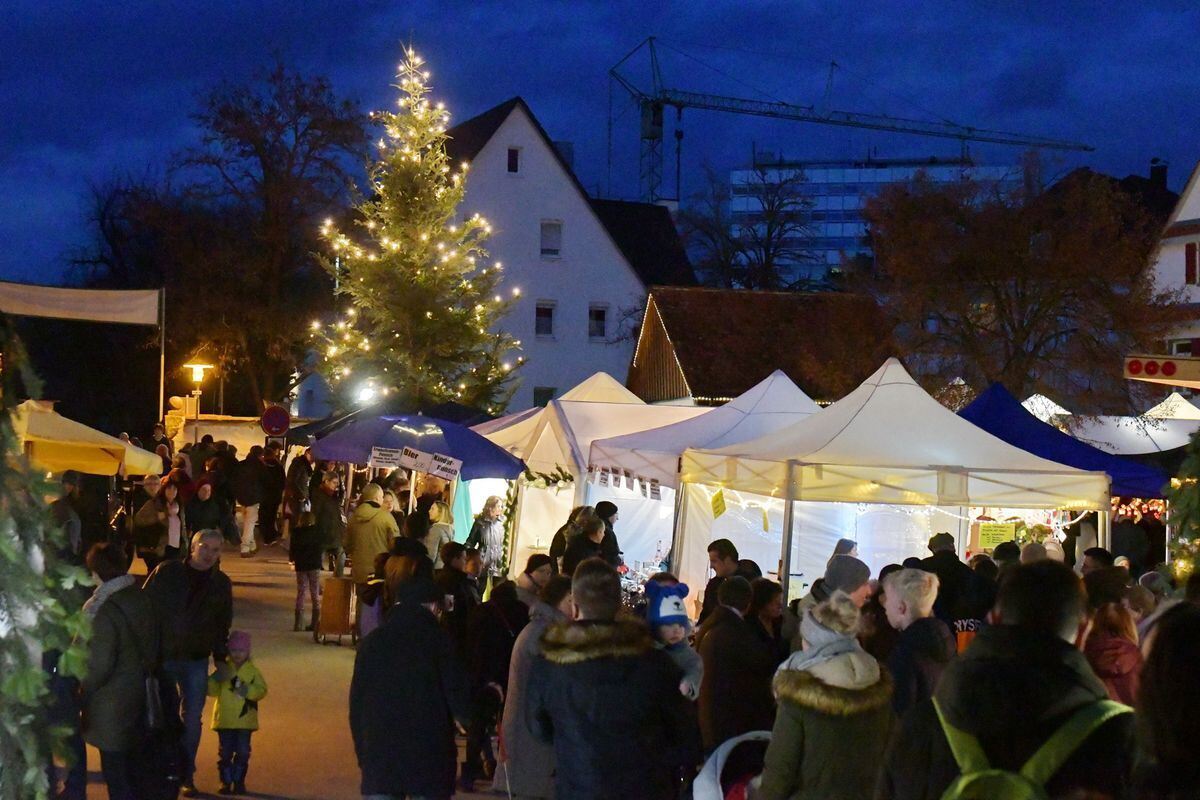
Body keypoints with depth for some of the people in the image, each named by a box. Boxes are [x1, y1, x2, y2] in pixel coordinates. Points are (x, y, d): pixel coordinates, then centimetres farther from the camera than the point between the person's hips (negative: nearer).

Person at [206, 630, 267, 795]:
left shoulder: (252, 671, 2)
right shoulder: (223, 669, 1)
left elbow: (262, 689, -6)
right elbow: (211, 690, -4)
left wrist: (249, 691, -24)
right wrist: (215, 679, -23)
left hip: (245, 720, 0)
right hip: (225, 719, 0)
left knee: (243, 752, 2)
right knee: (225, 752, 3)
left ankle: (239, 781, 14)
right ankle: (225, 782, 12)